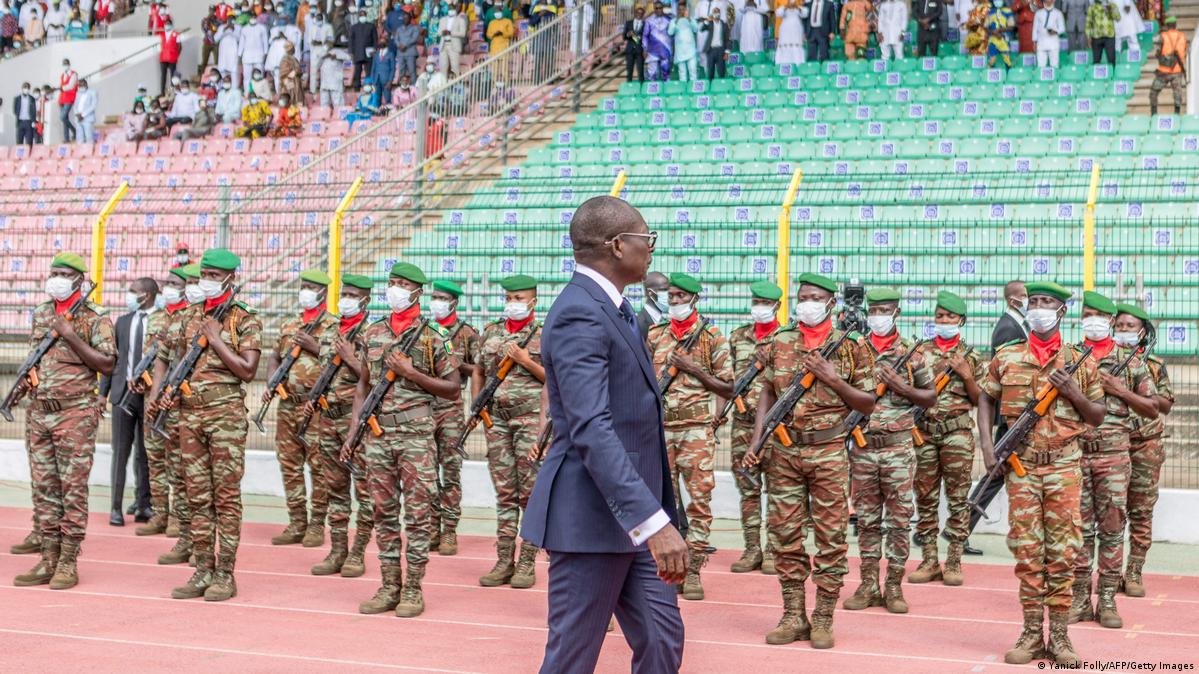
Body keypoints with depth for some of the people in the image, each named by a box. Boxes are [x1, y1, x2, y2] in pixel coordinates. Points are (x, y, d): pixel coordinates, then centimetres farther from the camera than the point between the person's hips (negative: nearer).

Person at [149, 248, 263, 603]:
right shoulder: (191, 317, 14)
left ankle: (225, 574, 2)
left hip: (226, 413, -6)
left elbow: (248, 370, -11)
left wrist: (215, 339, -12)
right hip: (190, 412, 6)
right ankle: (203, 571, 12)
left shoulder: (245, 320, -3)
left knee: (226, 496, -2)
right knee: (198, 496, 7)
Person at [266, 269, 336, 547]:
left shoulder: (333, 326, -2)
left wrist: (316, 348, -17)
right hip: (287, 404, 6)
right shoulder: (289, 325, 17)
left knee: (318, 466, -3)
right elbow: (274, 357, 23)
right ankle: (297, 523, 15)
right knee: (289, 465, 8)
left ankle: (317, 525, 3)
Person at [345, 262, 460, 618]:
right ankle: (389, 586, 15)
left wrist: (412, 373, -12)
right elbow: (364, 383, 17)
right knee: (384, 512, 8)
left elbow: (453, 389, -1)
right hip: (378, 435, 4)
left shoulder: (431, 337, -2)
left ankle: (413, 589, 5)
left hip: (416, 436, -4)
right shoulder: (373, 333, 10)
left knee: (417, 514, -1)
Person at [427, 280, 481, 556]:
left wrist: (457, 364, -13)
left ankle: (449, 531, 1)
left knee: (450, 470, -2)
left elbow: (480, 371, 1)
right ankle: (431, 528, 12)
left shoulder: (468, 333, 2)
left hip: (451, 410, -3)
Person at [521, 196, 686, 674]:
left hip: (631, 514, 10)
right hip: (592, 517, -10)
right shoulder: (579, 316, -19)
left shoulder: (612, 308, 12)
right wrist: (654, 521, -36)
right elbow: (591, 430, -29)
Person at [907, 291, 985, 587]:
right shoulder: (921, 352, 8)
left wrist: (966, 375, -9)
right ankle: (929, 561, 11)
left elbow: (978, 400, 5)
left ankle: (954, 562, 5)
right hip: (924, 431, 2)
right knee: (925, 498, 4)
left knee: (957, 498, 0)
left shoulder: (971, 357, 5)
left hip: (958, 433, -2)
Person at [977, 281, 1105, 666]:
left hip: (1064, 465, 0)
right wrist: (986, 443, 2)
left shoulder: (1081, 362, 4)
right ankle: (1032, 633, 9)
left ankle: (1059, 635, 7)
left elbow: (1097, 417, 9)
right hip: (1020, 465, 1)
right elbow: (986, 399, 16)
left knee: (1063, 551, 0)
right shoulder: (1006, 357, 5)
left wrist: (1072, 393, -9)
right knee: (1026, 549, 1)